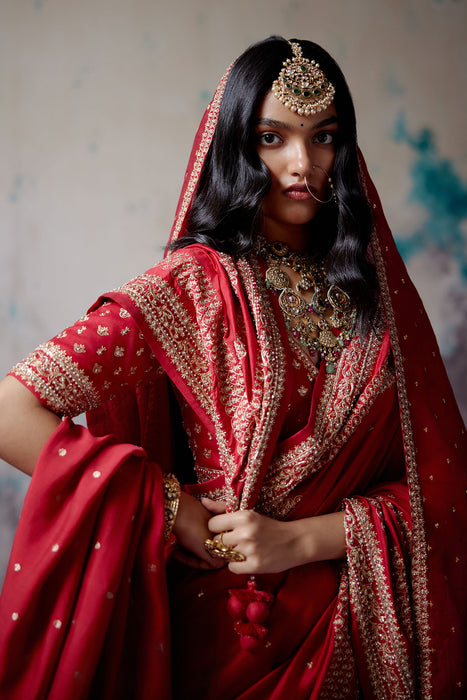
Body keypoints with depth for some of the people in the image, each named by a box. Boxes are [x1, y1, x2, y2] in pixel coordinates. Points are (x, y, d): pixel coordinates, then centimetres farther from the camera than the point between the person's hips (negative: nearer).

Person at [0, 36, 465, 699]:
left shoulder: (374, 284, -1)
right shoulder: (193, 285, -12)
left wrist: (303, 538, -17)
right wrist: (177, 511, -17)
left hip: (362, 626, 4)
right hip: (229, 627, -3)